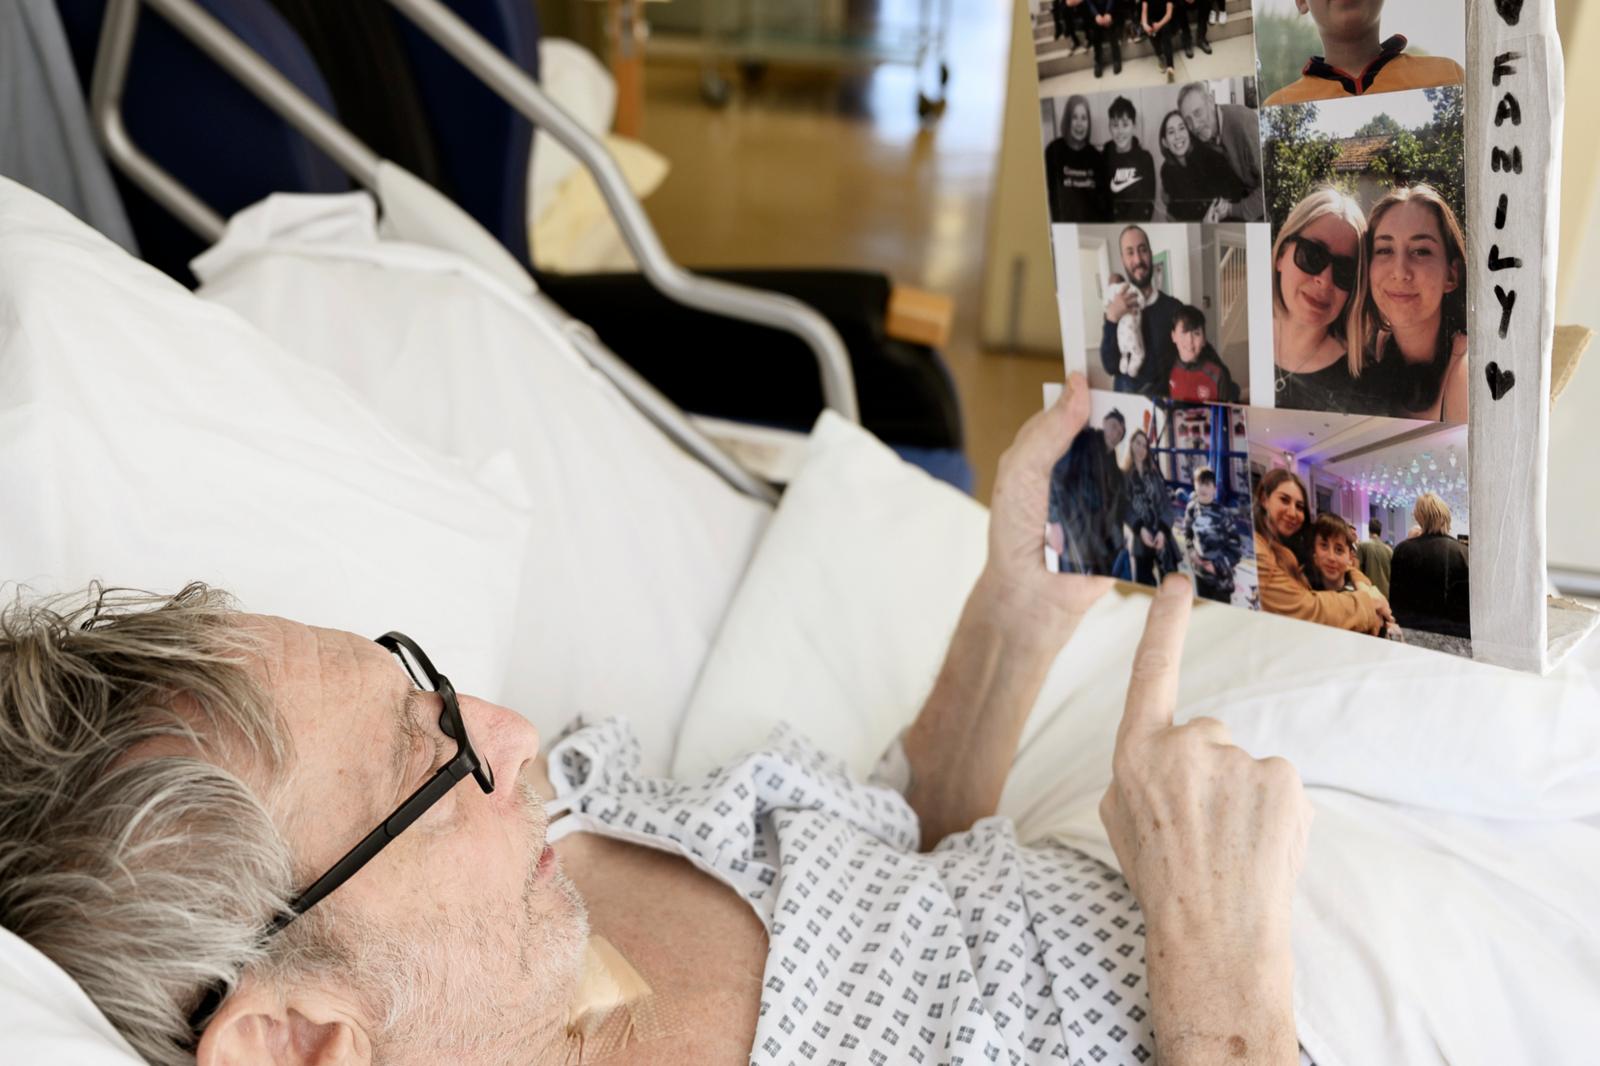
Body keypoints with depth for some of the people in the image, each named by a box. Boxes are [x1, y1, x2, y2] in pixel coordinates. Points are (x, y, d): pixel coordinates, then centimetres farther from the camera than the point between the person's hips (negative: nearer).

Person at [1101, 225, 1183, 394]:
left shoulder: (1173, 307, -1)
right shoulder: (1114, 309, 4)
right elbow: (1110, 366, -4)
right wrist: (1111, 321, -14)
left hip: (1165, 398, -1)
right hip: (1125, 398, 1)